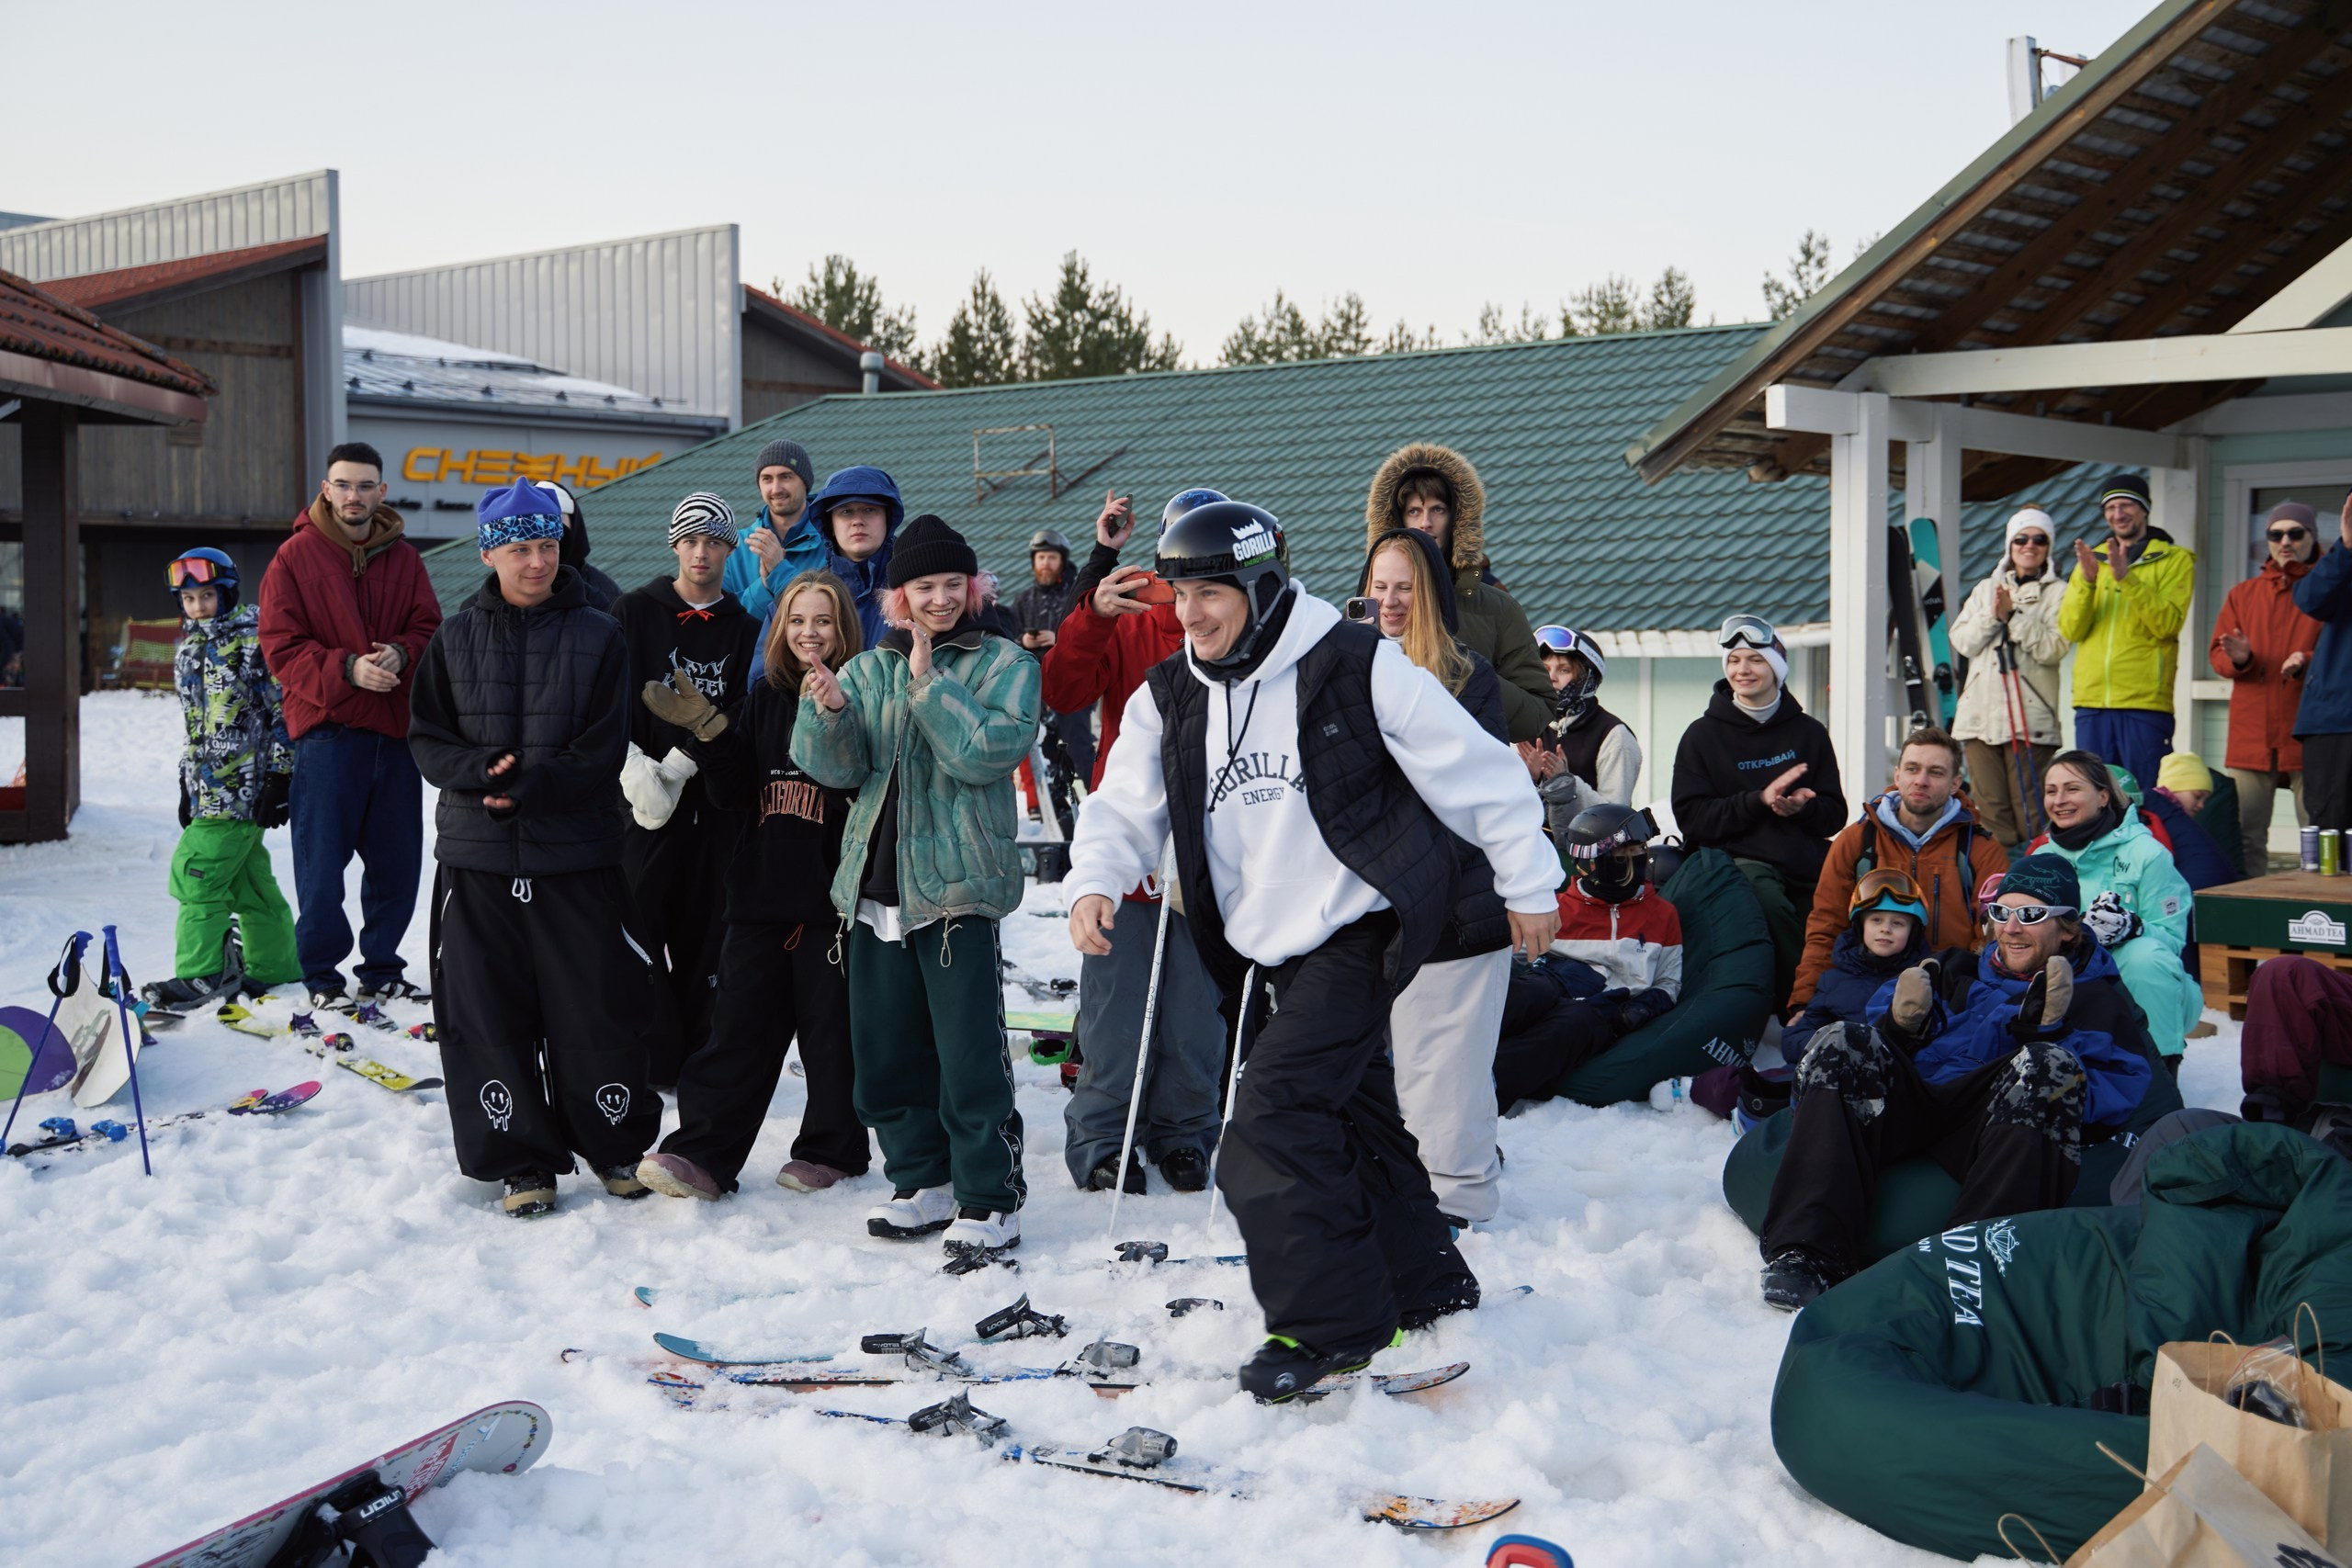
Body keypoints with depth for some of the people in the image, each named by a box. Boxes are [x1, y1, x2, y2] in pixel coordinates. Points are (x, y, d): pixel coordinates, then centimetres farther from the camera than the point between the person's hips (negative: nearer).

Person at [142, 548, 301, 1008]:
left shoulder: (252, 641, -8)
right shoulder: (188, 651, 17)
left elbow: (284, 711, -10)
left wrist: (278, 778, -13)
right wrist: (187, 786, 23)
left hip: (242, 785, -8)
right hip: (208, 788, 8)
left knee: (197, 874, -11)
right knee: (246, 876, 12)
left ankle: (201, 974, -6)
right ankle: (274, 967, 21)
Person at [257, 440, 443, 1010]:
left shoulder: (404, 558, 11)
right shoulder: (294, 557, 0)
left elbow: (430, 629, 8)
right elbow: (281, 646, -5)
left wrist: (400, 654, -14)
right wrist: (347, 669, -19)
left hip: (394, 727, 4)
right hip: (326, 729, -4)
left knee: (397, 861, 8)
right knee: (322, 861, -2)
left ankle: (381, 969, 22)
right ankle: (322, 975, 11)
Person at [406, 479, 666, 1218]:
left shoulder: (599, 637, 1)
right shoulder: (456, 638, 6)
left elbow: (603, 752, -5)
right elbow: (427, 740, 4)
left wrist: (530, 787, -17)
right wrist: (483, 770, -15)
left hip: (578, 853, -2)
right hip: (477, 855, 2)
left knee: (598, 1006, 3)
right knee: (489, 1013, 5)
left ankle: (616, 1144, 22)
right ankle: (522, 1162, 18)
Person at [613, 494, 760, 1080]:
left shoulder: (746, 627, 8)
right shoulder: (634, 612, 5)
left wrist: (684, 760, -13)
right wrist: (637, 770, -15)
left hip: (717, 804, 1)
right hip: (646, 799, -1)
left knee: (706, 937, 4)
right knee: (642, 929, -2)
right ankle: (646, 1060, 7)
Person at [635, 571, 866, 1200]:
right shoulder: (766, 697, 12)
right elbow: (734, 789, 9)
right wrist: (703, 724, -4)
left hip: (832, 893, -4)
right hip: (762, 888, 4)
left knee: (830, 1027, 6)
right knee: (738, 1025, 3)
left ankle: (832, 1150, 21)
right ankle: (702, 1154, 3)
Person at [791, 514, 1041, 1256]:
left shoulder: (1003, 664, 2)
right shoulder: (871, 668, 14)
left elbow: (989, 752, -13)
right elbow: (835, 766, 3)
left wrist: (929, 682, -15)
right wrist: (829, 710, -17)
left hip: (957, 886, -5)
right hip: (876, 882, 5)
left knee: (969, 1049, -6)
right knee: (885, 1047, 10)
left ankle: (990, 1199, 5)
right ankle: (922, 1180, 25)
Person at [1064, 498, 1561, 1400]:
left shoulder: (1356, 667, -14)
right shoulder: (1167, 700, 4)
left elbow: (1477, 772, -7)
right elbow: (1125, 810, 4)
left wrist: (1528, 884, -1)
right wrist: (1094, 882, -17)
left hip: (1359, 928, -7)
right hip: (1266, 951, 7)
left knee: (1274, 1116, -16)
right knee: (1352, 1115, 16)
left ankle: (1330, 1321, -4)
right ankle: (1423, 1285, 34)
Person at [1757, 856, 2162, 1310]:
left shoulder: (2097, 999, 23)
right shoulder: (1959, 974, 33)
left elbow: (2121, 1092, 5)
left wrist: (2046, 1036, -10)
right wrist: (1902, 1025, 2)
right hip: (1911, 1109, 3)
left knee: (2050, 1065, -31)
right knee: (1842, 1046, -22)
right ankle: (1808, 1251, -35)